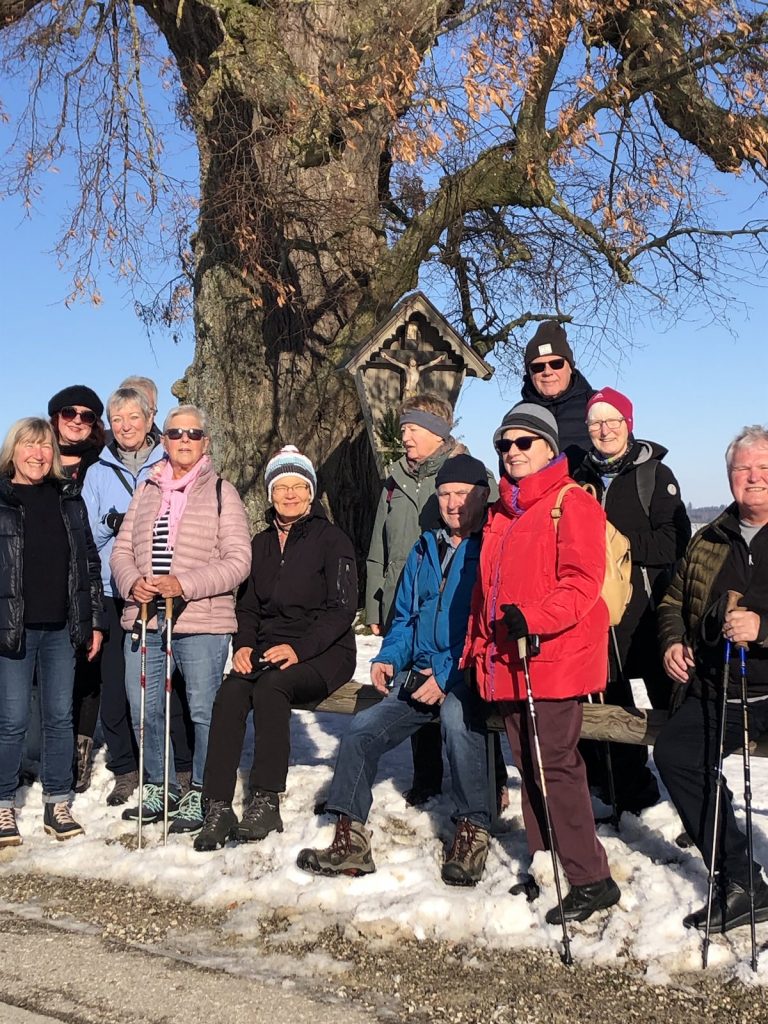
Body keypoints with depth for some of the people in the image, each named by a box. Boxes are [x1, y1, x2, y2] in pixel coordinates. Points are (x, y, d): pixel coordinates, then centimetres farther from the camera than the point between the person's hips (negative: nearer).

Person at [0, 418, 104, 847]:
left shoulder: (69, 498, 11)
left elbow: (88, 560, 13)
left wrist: (94, 620, 9)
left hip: (62, 627, 4)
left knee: (61, 717, 8)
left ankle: (58, 804, 19)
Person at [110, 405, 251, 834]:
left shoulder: (221, 492, -1)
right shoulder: (146, 491, 14)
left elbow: (238, 560, -9)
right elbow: (122, 549, 13)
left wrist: (184, 584, -19)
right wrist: (131, 582, -8)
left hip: (202, 623, -5)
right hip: (144, 619, 5)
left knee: (204, 711, 1)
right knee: (144, 710, 11)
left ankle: (199, 794, 17)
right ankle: (160, 787, 29)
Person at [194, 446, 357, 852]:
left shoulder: (332, 540, -2)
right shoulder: (262, 543, 17)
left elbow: (342, 609, -9)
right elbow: (249, 605, 17)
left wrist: (299, 648, -20)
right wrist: (244, 644, -3)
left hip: (323, 653, -5)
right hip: (268, 649, 5)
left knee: (270, 687, -34)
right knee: (229, 693, -25)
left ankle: (265, 802, -29)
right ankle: (218, 808, -26)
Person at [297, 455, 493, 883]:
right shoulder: (425, 550, 17)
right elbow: (405, 617, 24)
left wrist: (448, 675, -20)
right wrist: (389, 657, 5)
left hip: (467, 678, -7)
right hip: (418, 678, 7)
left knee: (457, 714, -37)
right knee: (363, 730, -10)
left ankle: (474, 831, -21)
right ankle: (351, 840, 1)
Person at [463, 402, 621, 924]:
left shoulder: (572, 503, -6)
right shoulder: (501, 514, 19)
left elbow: (583, 582, -16)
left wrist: (533, 618, -26)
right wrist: (477, 648, 20)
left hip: (555, 660, -8)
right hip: (509, 664, 8)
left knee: (555, 767, -8)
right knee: (530, 768, 12)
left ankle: (592, 880, 3)